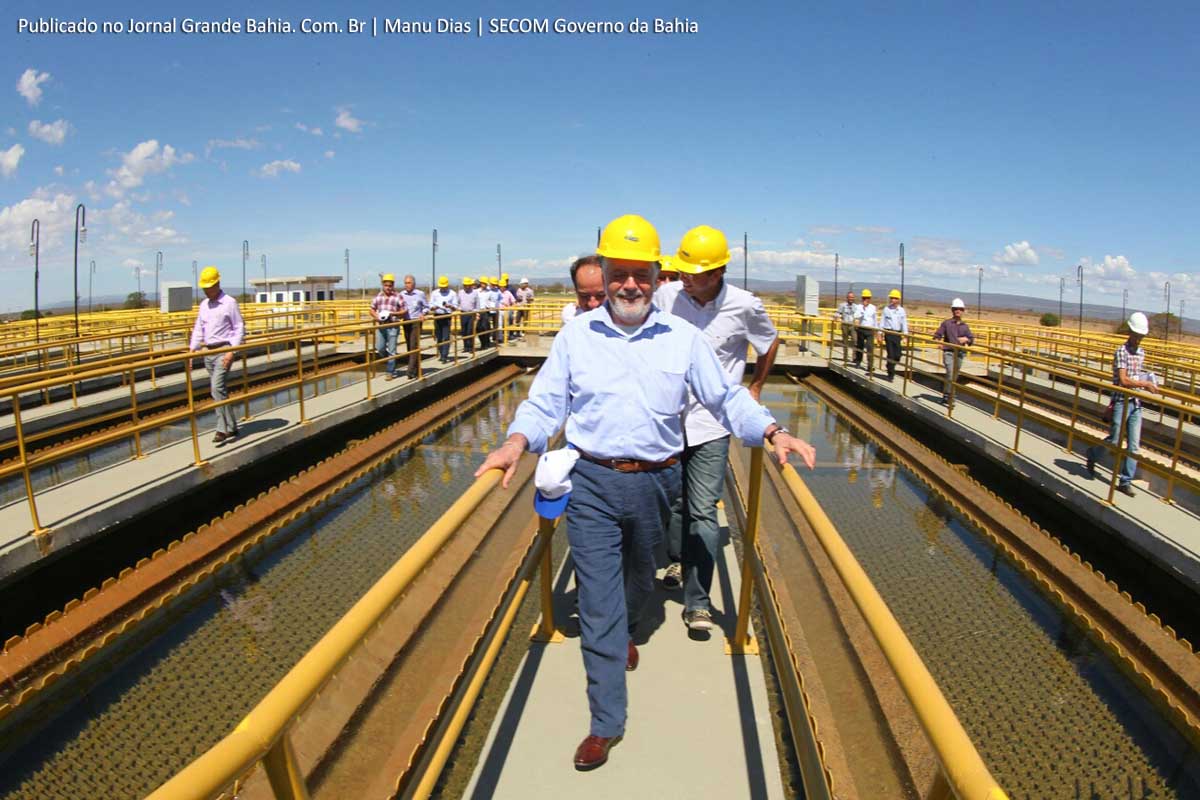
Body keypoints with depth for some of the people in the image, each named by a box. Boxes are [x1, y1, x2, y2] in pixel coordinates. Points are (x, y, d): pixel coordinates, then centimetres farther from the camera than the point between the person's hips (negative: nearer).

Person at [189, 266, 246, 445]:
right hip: (208, 351, 7)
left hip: (223, 350, -7)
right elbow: (198, 329, 18)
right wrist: (192, 350, 8)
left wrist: (231, 352, -15)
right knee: (217, 390, 8)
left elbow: (239, 329, -7)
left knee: (217, 387, -18)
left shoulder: (229, 303, -6)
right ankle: (231, 427, 16)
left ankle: (224, 428, -14)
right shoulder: (203, 305, 14)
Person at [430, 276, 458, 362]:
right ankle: (441, 354, 19)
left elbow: (455, 307, 1)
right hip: (437, 316, 3)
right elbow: (430, 305, 11)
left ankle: (445, 356, -12)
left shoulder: (452, 293, 3)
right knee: (439, 337, 7)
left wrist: (449, 306, -20)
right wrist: (433, 307, -13)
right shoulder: (435, 293, 11)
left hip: (447, 316, -3)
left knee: (446, 337, -9)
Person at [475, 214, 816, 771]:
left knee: (639, 575, 25)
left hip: (655, 481, 2)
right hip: (591, 482, -1)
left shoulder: (684, 338, 0)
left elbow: (727, 399, 3)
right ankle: (606, 722, 13)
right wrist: (517, 442, -20)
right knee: (598, 601, 0)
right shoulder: (576, 334, -1)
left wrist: (773, 432, -13)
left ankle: (624, 631, 59)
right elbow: (545, 402, -1)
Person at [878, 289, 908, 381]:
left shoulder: (902, 310, 5)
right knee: (891, 355, -4)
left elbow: (904, 323, 5)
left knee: (897, 355, 3)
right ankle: (890, 374, 5)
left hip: (897, 334, 2)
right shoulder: (886, 309, 2)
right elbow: (882, 321, 4)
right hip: (888, 333, -2)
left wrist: (906, 334, -2)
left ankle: (891, 369, 28)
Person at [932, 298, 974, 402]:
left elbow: (972, 339, 13)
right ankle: (946, 395, -12)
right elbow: (937, 335, 0)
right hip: (949, 352, -4)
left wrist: (966, 339, -9)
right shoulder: (946, 323, 0)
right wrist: (938, 342, -20)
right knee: (950, 374, -18)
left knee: (955, 376, 10)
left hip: (960, 353, 5)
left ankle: (947, 395, 21)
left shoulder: (965, 326, 11)